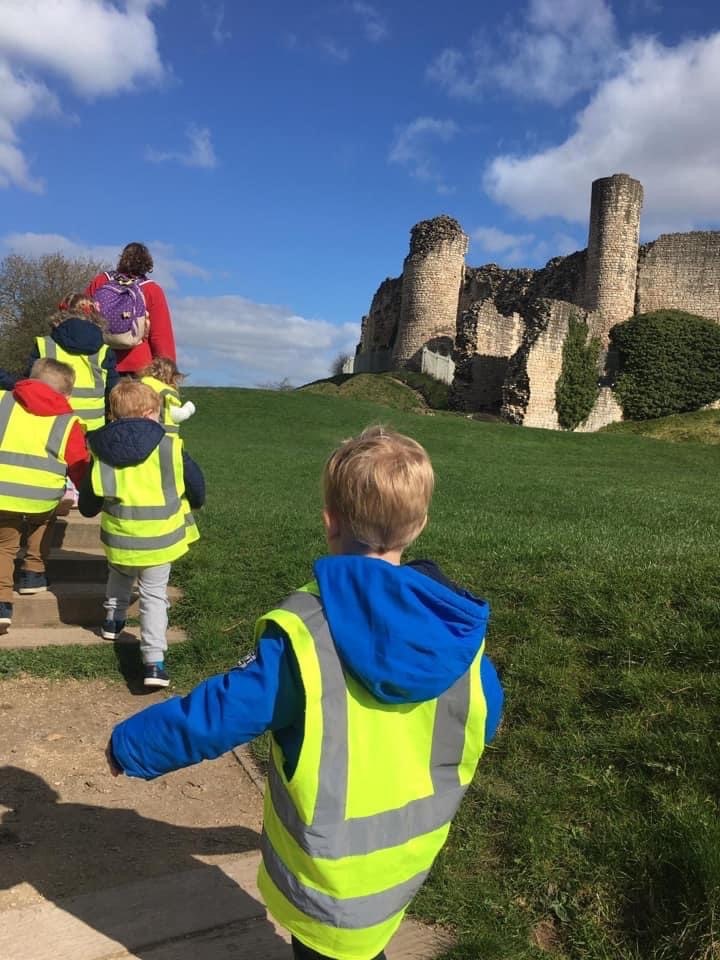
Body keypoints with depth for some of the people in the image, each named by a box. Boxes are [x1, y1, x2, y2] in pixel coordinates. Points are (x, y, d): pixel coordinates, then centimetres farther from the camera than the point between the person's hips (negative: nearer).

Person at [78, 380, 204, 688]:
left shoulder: (100, 451, -3)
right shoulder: (170, 448, -11)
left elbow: (88, 506, 4)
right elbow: (196, 486, -1)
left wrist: (100, 506, 28)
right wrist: (191, 504, 21)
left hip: (118, 541, 2)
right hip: (160, 541, -2)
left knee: (119, 576, 34)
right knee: (154, 596, 7)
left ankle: (113, 619, 50)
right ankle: (154, 661, -3)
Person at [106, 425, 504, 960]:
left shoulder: (305, 631, -30)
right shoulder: (458, 628, -14)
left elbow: (219, 714, -22)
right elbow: (486, 719, 2)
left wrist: (129, 745, -4)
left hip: (337, 871, -4)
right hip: (414, 848, 4)